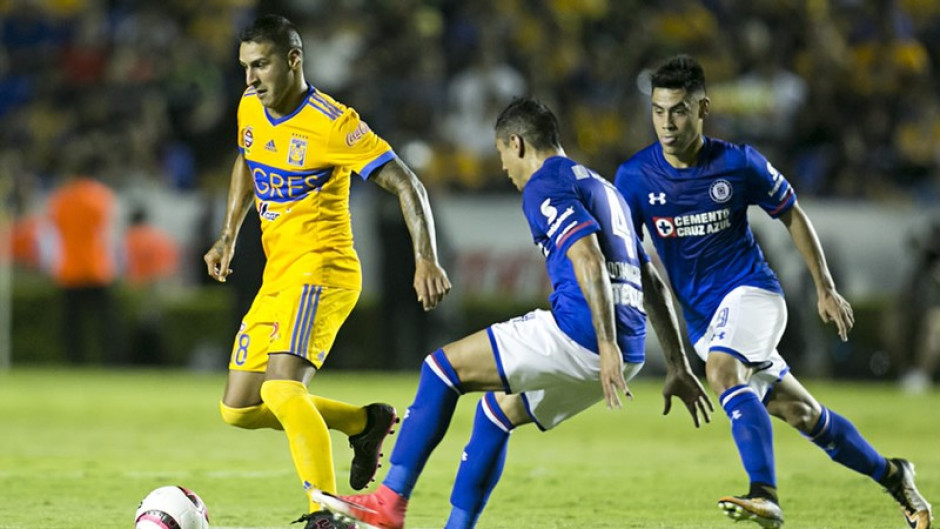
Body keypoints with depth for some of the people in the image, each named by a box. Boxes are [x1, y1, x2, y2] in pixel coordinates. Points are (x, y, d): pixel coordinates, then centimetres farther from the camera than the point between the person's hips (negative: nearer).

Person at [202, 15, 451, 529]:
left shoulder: (333, 123, -17)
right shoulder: (250, 108, 6)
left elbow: (405, 184, -19)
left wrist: (426, 258, -31)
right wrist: (229, 236, 18)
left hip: (320, 272, -9)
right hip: (276, 277, 9)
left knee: (281, 389, -29)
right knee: (237, 409, 7)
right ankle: (364, 422, 23)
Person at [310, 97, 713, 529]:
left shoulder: (545, 185, -2)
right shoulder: (601, 187, 27)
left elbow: (589, 259, -18)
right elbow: (652, 283, 26)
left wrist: (608, 345, -25)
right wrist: (678, 367, 25)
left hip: (580, 331, -9)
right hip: (623, 353, 9)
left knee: (442, 367, 1)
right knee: (496, 410, 24)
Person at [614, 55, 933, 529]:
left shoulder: (739, 164, -9)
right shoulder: (634, 177, -6)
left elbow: (792, 216, 5)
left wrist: (826, 289, 7)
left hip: (750, 291, -3)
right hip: (702, 320, 3)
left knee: (722, 371, -33)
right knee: (798, 413, 5)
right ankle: (890, 475, 26)